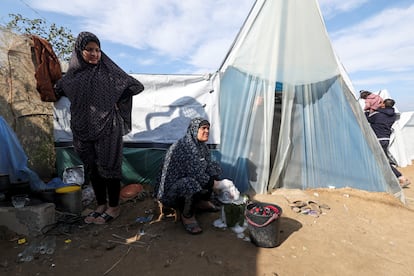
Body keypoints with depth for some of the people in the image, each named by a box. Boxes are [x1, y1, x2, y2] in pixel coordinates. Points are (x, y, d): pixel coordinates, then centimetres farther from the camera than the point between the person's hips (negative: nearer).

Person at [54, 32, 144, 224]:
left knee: (109, 166, 1)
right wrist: (82, 104, 11)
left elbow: (136, 86, -5)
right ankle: (101, 206, 26)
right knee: (92, 168, 11)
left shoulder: (108, 70, -2)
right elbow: (58, 90, 28)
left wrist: (115, 102, -3)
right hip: (84, 128, 5)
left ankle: (114, 207, 16)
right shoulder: (73, 73, 11)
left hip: (107, 126, -5)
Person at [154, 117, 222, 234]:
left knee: (214, 168, 7)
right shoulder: (185, 146, -28)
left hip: (187, 179, 9)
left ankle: (202, 202, 17)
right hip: (170, 189, -9)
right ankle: (186, 215, -9)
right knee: (192, 184, -38)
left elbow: (209, 164, 6)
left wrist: (214, 179, -11)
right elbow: (196, 173, -29)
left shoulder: (202, 145, 1)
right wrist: (211, 182, -15)